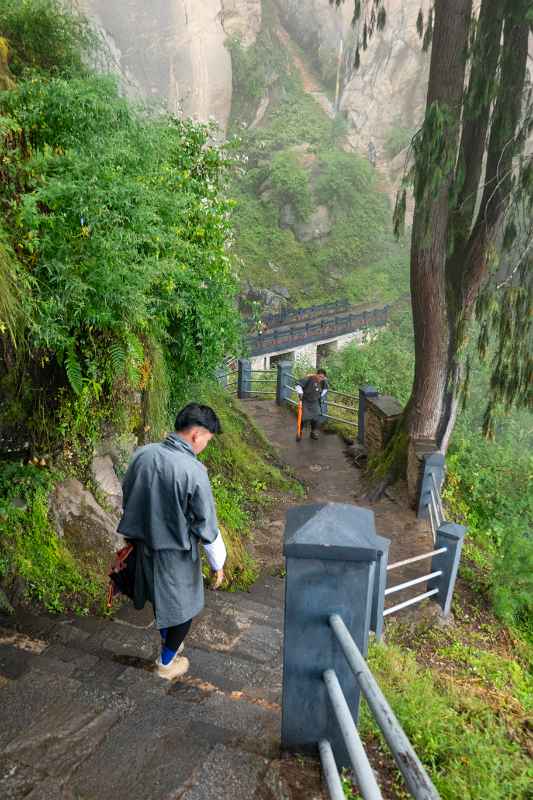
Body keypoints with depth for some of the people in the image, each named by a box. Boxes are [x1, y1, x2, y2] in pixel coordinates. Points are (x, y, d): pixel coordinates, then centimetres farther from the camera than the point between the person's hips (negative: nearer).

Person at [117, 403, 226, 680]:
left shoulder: (143, 454, -9)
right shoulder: (193, 471, -27)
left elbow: (127, 498, 5)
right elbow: (206, 526, -20)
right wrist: (218, 564, -5)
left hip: (145, 545, 6)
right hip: (176, 553, -6)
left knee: (160, 597, 30)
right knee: (183, 607, 19)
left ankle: (167, 642, 52)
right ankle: (166, 664, 37)